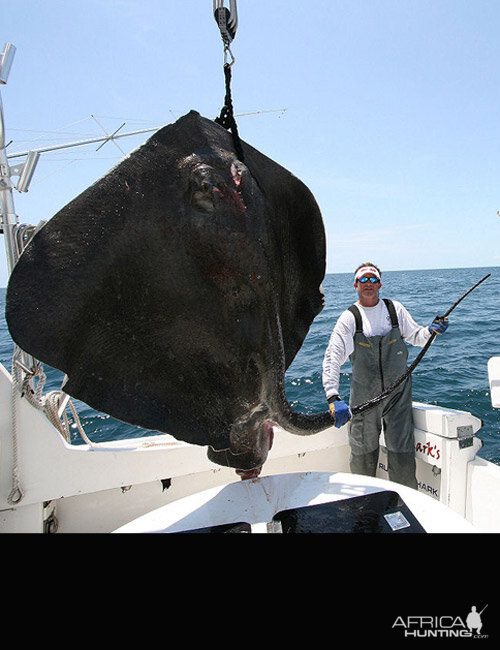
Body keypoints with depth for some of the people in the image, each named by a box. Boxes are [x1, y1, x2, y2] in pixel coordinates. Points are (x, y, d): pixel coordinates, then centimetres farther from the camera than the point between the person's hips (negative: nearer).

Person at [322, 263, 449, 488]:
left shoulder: (395, 309, 2)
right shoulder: (349, 318, -6)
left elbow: (415, 337, 13)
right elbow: (332, 359, -15)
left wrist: (431, 331, -12)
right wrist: (333, 397, -28)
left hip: (398, 392, 1)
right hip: (363, 395, -1)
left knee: (401, 449, 3)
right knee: (363, 451, 10)